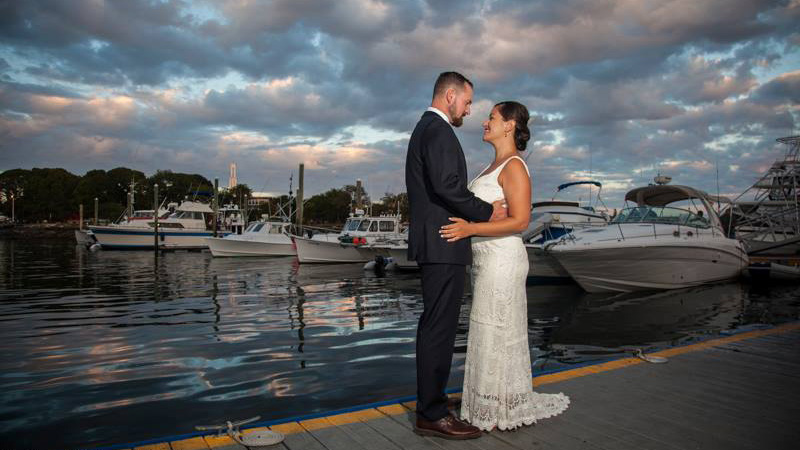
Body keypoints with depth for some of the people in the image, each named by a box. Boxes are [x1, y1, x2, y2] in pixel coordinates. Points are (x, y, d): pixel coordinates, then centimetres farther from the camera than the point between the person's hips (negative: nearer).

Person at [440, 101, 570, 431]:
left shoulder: (514, 166, -14)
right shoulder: (497, 165, 14)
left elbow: (520, 221, -22)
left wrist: (470, 229, -26)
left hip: (501, 261, -9)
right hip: (486, 260, 9)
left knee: (497, 334, 0)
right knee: (499, 334, 15)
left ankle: (504, 412, 15)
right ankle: (506, 404, 28)